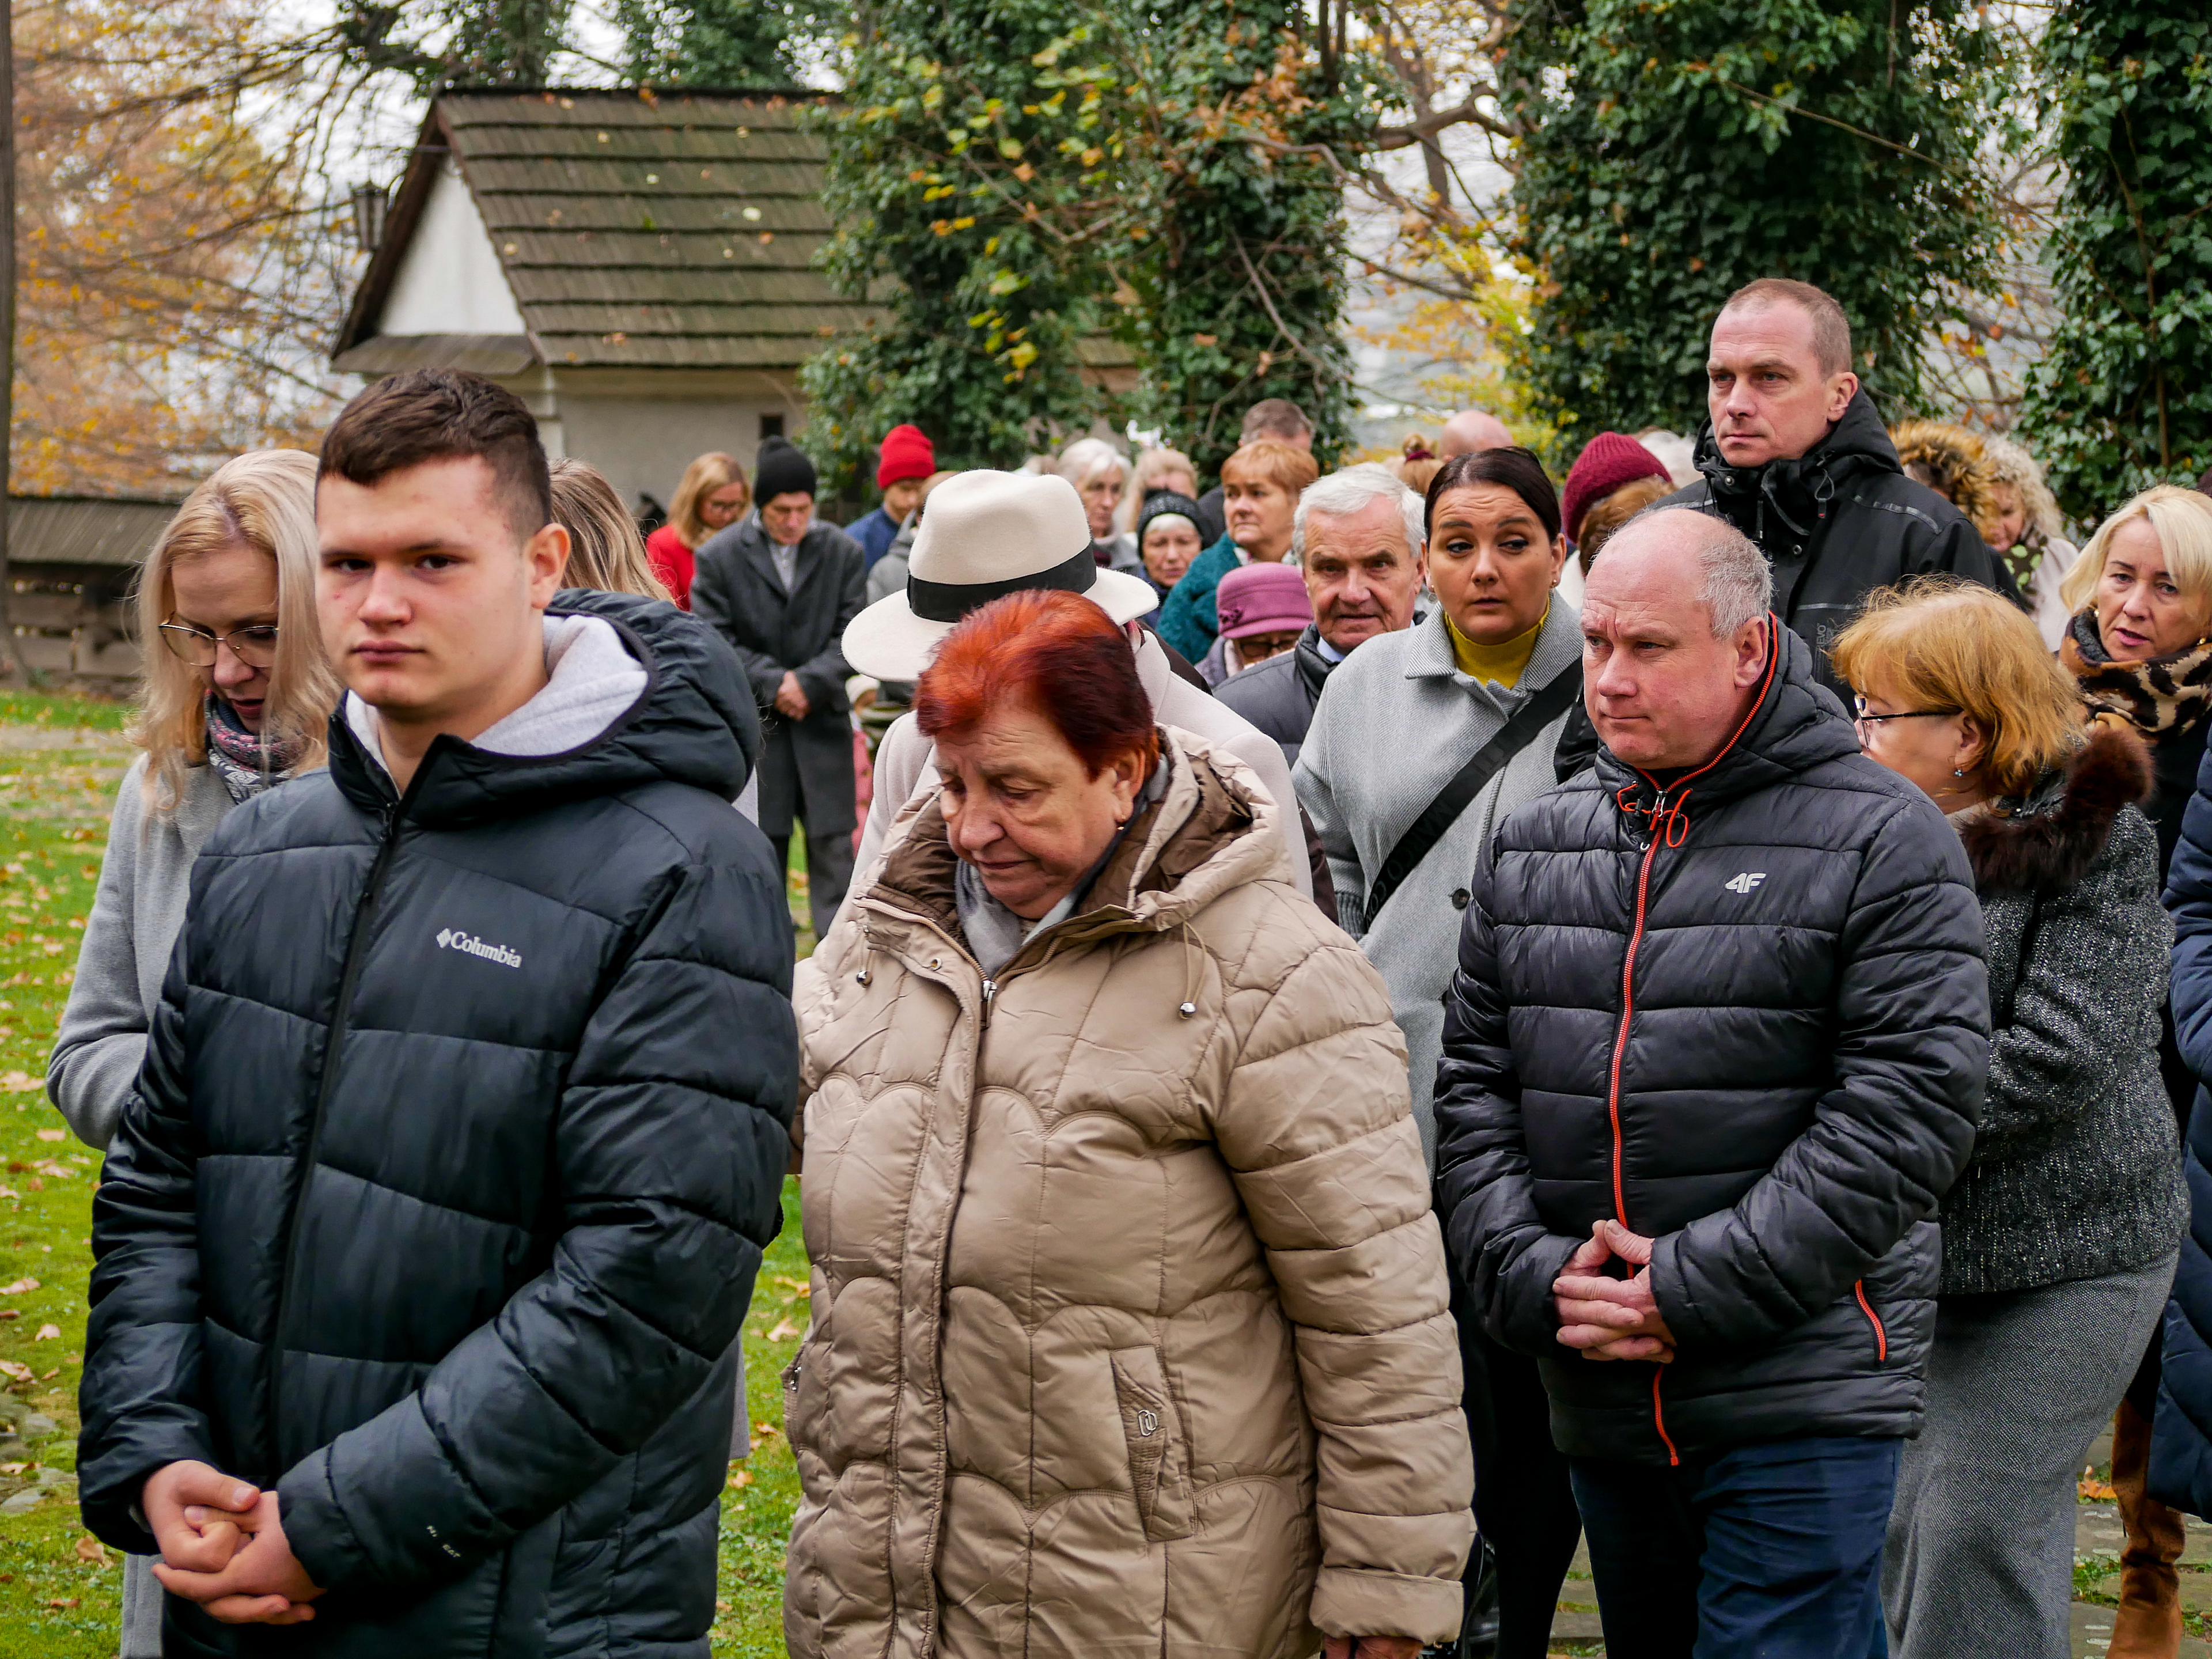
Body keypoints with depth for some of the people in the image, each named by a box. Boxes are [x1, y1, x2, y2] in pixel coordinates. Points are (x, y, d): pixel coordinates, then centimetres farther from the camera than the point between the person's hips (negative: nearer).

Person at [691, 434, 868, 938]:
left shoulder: (843, 552, 1)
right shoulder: (720, 557, -3)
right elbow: (714, 641, -5)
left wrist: (808, 683, -14)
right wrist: (773, 683, -15)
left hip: (823, 719, 1)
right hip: (752, 722, -1)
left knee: (833, 840, 0)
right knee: (761, 844, 6)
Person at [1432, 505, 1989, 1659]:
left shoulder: (1882, 842, -6)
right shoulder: (1532, 847, 11)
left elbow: (1907, 1108, -13)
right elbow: (1472, 1083, 10)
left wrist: (1696, 1291, -17)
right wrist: (1533, 1275, -7)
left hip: (1799, 1397, -6)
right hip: (1597, 1395, 6)